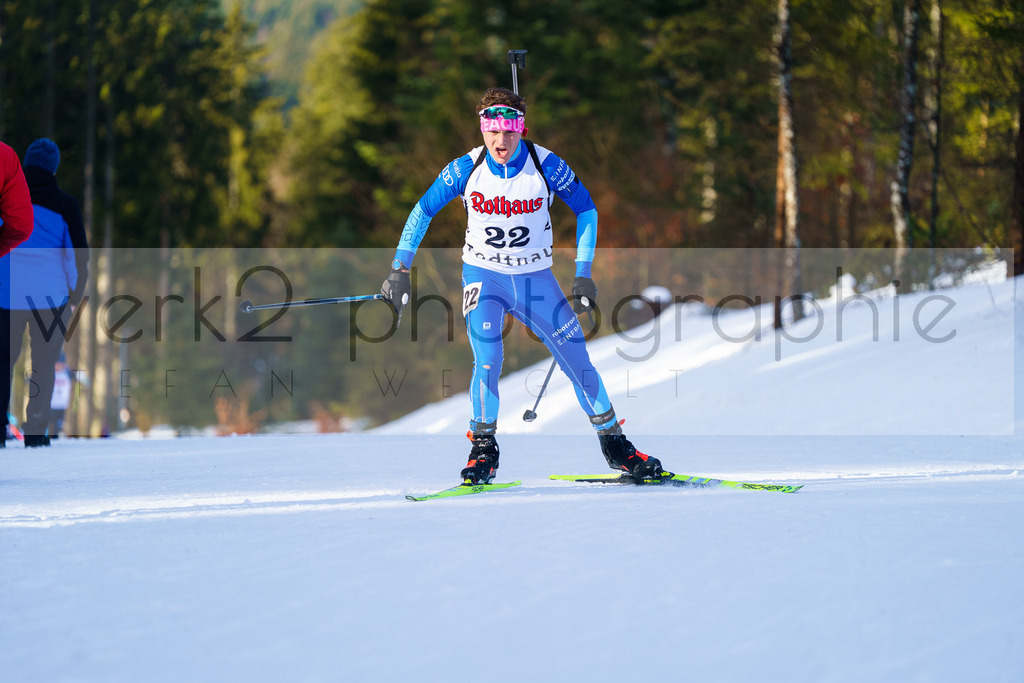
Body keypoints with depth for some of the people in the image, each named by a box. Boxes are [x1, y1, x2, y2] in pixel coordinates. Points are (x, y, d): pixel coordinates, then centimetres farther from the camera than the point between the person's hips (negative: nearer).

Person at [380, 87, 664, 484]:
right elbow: (423, 211, -1)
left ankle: (614, 444, 14)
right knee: (487, 360, -19)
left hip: (535, 277, 1)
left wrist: (583, 273, -5)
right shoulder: (467, 169, -13)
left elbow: (586, 209, -1)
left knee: (577, 358, -3)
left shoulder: (546, 166, -15)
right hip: (484, 274, 0)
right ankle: (484, 448, 0)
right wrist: (400, 269, -7)